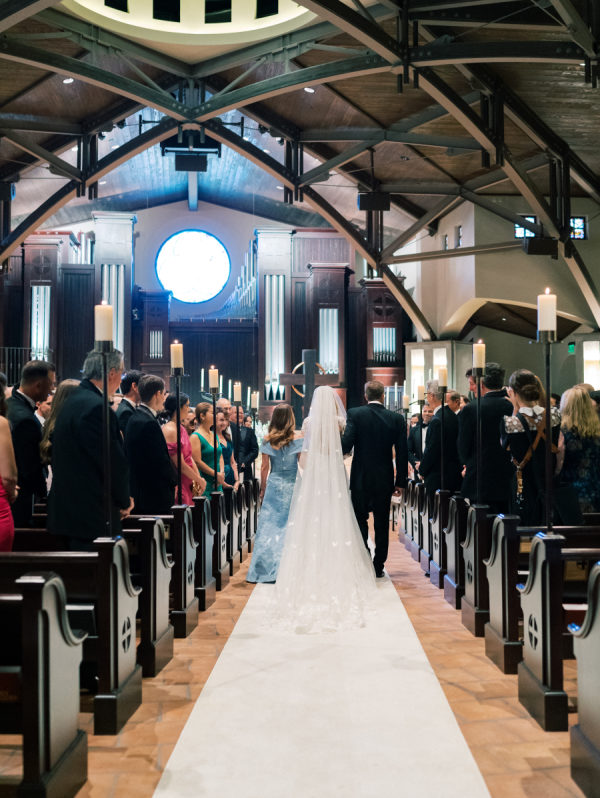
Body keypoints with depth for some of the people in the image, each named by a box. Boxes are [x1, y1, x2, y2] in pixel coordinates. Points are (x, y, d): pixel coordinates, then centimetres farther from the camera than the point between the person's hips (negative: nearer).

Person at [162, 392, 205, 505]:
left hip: (188, 486, 9)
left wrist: (199, 478, 1)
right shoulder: (169, 430, -15)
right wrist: (199, 480, -5)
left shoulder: (182, 428, 14)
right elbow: (181, 465, -16)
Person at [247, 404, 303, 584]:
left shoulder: (267, 440, 1)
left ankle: (265, 568, 6)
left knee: (269, 523, 5)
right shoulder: (297, 440, -5)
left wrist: (263, 489, 13)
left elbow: (264, 467, 4)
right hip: (292, 486, -2)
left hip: (273, 484, 2)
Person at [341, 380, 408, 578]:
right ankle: (378, 567, 15)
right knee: (382, 524, 11)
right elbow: (402, 454, -1)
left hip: (360, 479, -1)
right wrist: (400, 482, 6)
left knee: (360, 521, 12)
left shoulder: (355, 414, -8)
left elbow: (346, 445, -18)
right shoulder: (397, 419, -2)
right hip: (385, 480, 2)